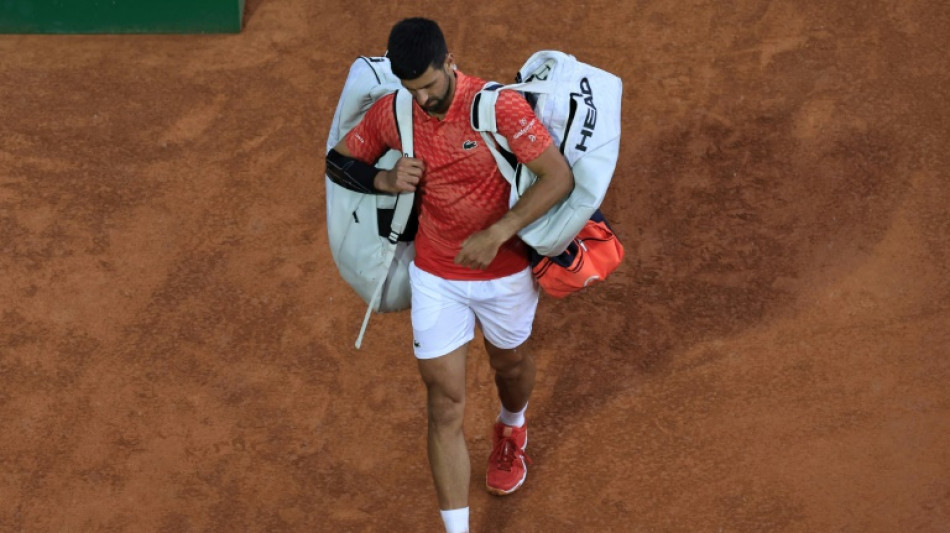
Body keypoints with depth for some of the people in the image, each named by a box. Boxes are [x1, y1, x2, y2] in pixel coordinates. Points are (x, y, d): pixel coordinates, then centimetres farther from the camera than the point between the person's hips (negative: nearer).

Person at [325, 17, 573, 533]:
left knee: (509, 363, 24)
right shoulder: (392, 112, -10)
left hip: (505, 269, -2)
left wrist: (497, 234, -33)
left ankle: (511, 430, 62)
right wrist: (384, 180, -17)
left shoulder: (499, 105, -24)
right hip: (436, 274, 2)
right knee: (444, 397, -1)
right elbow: (336, 161, 4)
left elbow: (559, 177, -26)